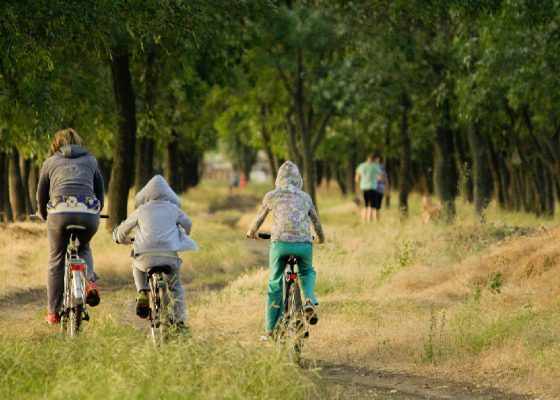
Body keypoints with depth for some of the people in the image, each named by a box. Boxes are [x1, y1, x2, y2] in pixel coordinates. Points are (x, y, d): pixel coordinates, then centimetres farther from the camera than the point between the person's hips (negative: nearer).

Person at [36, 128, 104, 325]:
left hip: (60, 211, -1)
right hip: (89, 213, 2)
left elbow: (41, 195, 29)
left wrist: (42, 213, 48)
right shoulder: (91, 160, 25)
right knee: (83, 248, 31)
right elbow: (100, 190, 31)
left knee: (56, 261, 13)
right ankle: (90, 282, 5)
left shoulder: (50, 162, 22)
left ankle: (53, 312, 14)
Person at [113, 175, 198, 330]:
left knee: (137, 266, 35)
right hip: (170, 256, 1)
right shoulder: (173, 209, 14)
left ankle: (142, 292, 11)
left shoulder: (141, 211, 12)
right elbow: (187, 224, 33)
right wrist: (183, 236, 56)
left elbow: (122, 231, 23)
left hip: (146, 255, -1)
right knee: (176, 286, 25)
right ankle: (180, 321, 18)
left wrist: (123, 240, 47)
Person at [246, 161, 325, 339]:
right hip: (304, 244, 1)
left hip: (280, 243, -1)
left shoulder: (272, 196, 12)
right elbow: (316, 221, 29)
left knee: (274, 285, 13)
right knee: (307, 272, 31)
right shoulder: (305, 197, 18)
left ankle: (270, 330, 14)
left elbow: (259, 219, 22)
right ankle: (310, 300, 0)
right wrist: (321, 237, 49)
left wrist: (251, 232, 43)